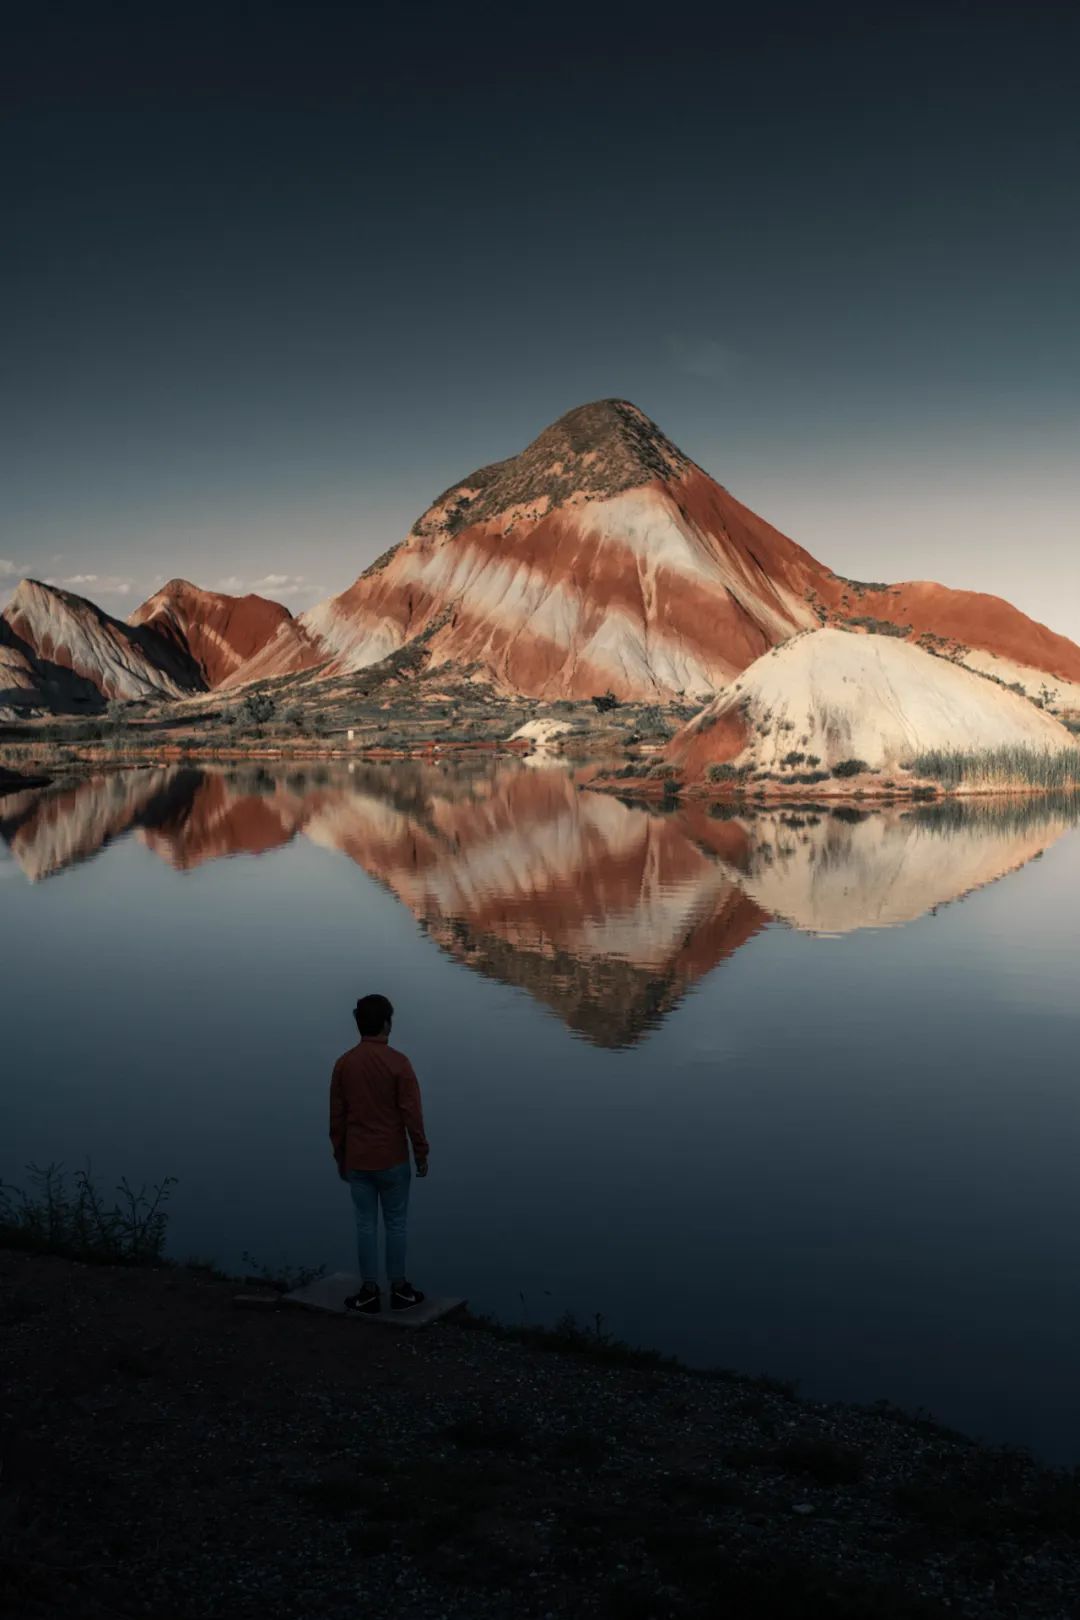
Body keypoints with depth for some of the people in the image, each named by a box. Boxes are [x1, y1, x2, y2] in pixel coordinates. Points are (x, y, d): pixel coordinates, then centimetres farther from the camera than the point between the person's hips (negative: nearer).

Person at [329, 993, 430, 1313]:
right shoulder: (398, 1062, -13)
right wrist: (421, 1154, -2)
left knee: (366, 1225, 9)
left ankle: (370, 1292, 14)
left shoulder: (343, 1063, -1)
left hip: (357, 1161, 3)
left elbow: (336, 1116, 4)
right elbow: (412, 1113, -12)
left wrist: (340, 1158, 14)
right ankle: (399, 1289, 16)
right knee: (396, 1224, 8)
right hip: (392, 1160, -3)